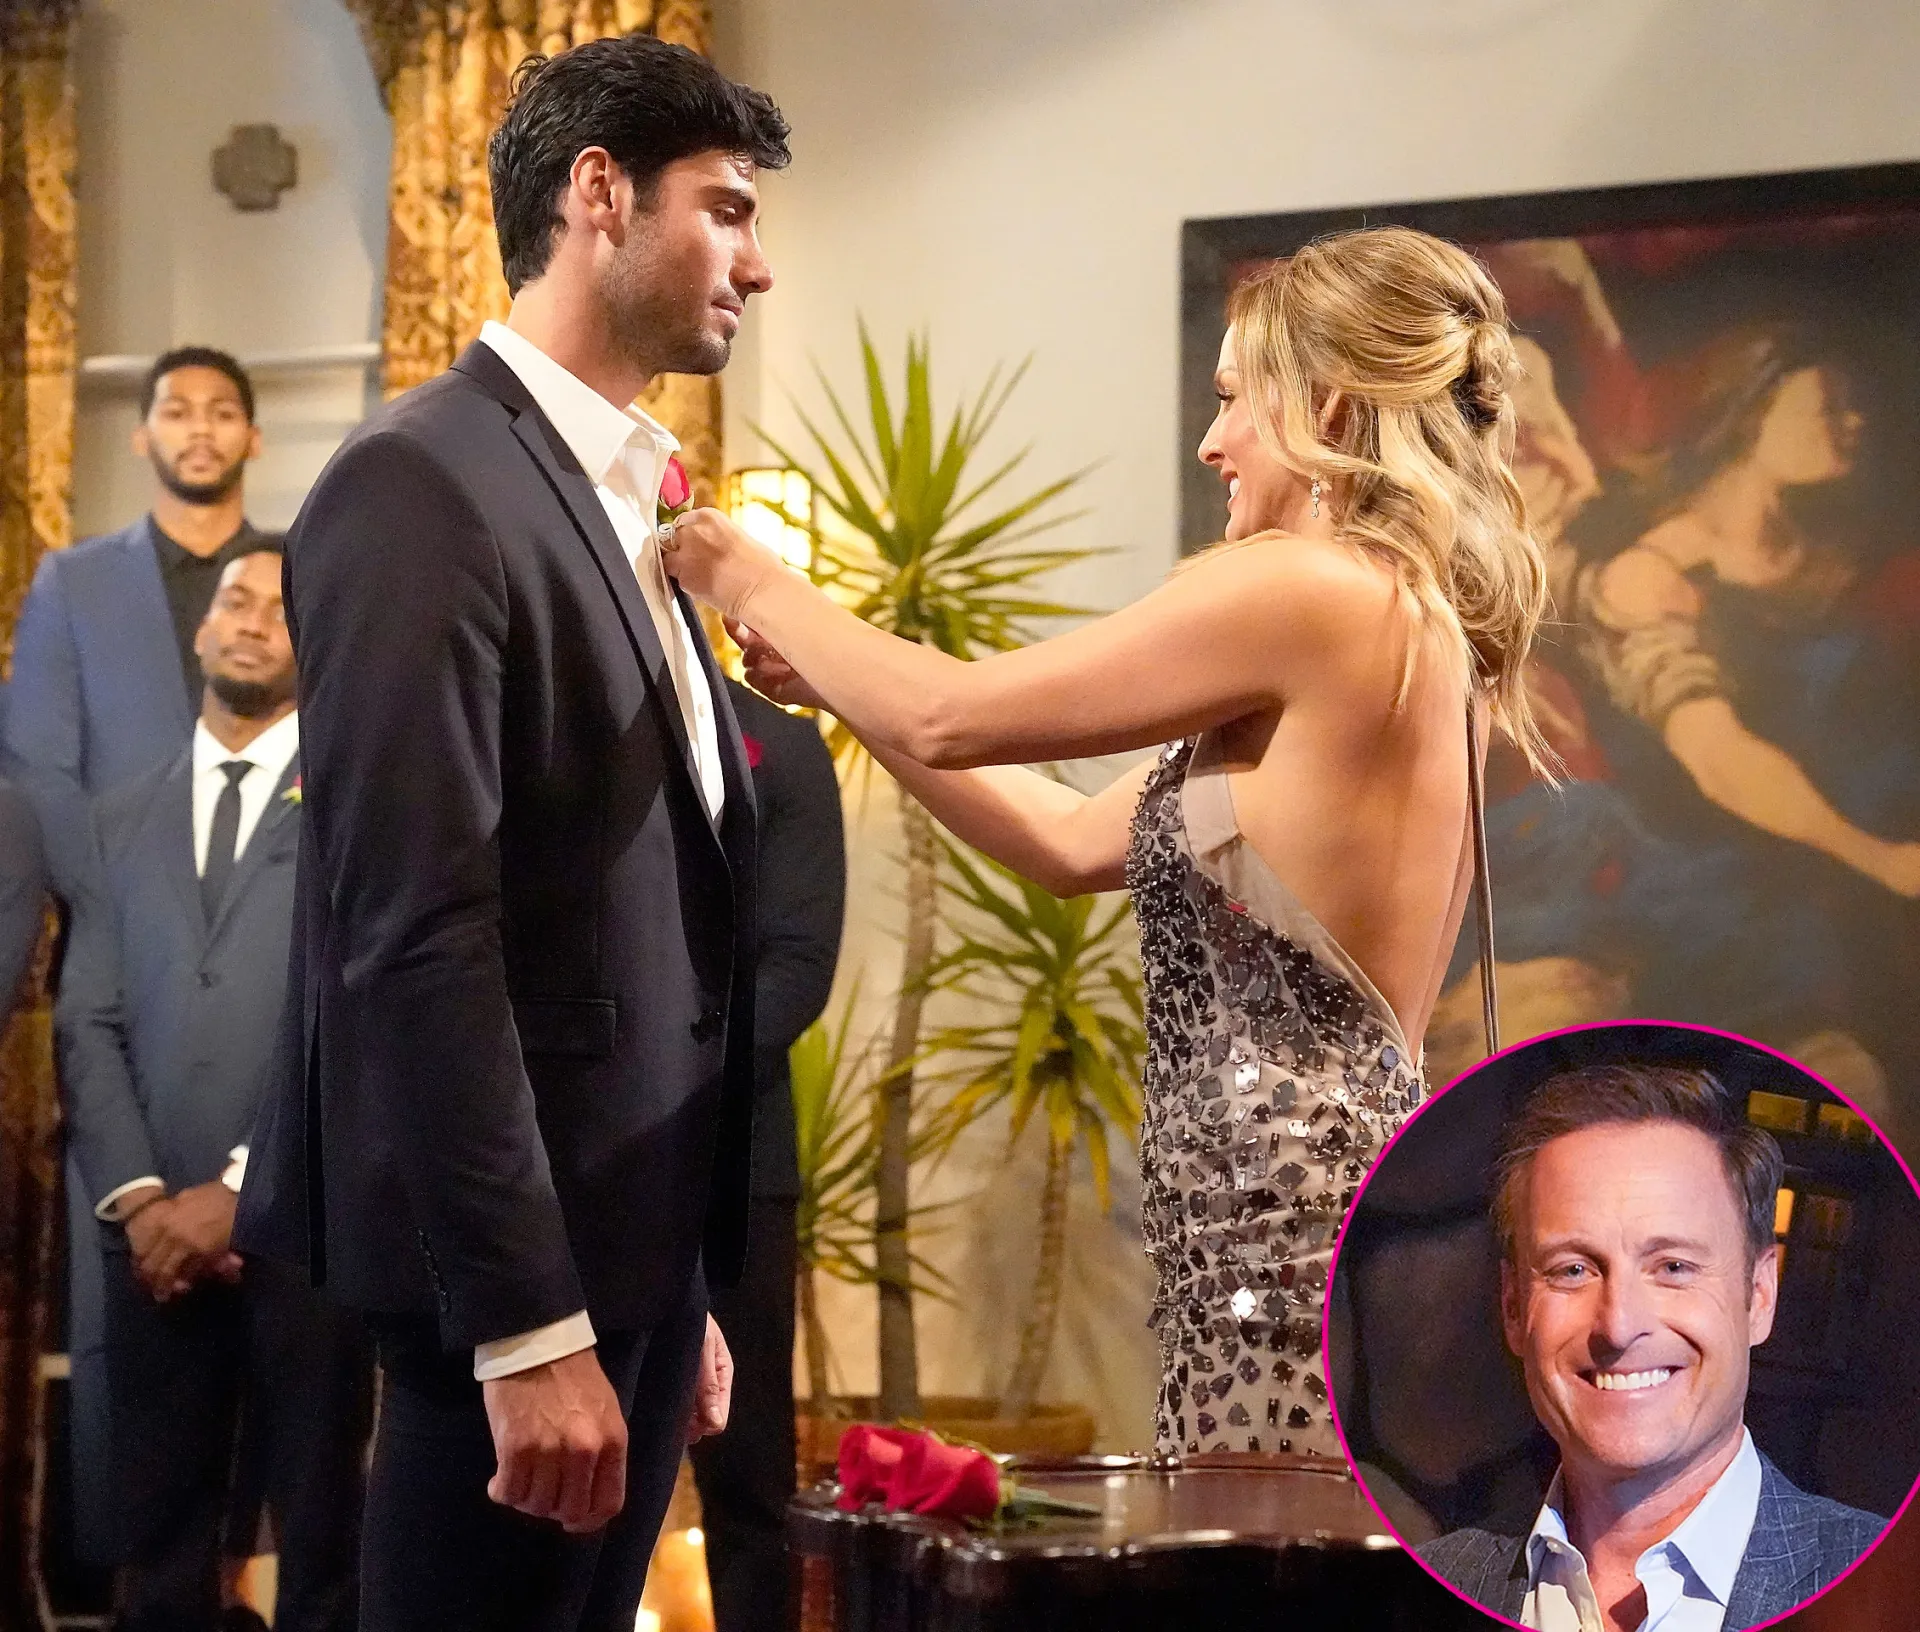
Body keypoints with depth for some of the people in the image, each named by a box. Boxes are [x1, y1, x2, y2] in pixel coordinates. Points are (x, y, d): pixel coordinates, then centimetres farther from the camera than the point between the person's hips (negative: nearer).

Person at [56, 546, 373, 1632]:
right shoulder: (126, 818, 18)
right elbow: (89, 1025, 10)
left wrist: (239, 1190, -12)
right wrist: (137, 1197, -6)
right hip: (157, 1235, 4)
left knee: (321, 1540, 2)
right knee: (160, 1542, 6)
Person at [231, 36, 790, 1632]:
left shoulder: (625, 516, 16)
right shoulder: (423, 486, -13)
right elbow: (413, 941, -20)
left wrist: (685, 1294, 16)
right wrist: (528, 1327, -23)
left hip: (634, 1249, 9)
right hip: (517, 1273, -9)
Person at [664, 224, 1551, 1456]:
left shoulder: (1311, 591, -11)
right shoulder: (1415, 627, 18)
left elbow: (951, 718, -6)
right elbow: (1076, 844, 21)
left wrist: (753, 581, 9)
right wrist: (833, 680, 22)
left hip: (1303, 1232, -9)